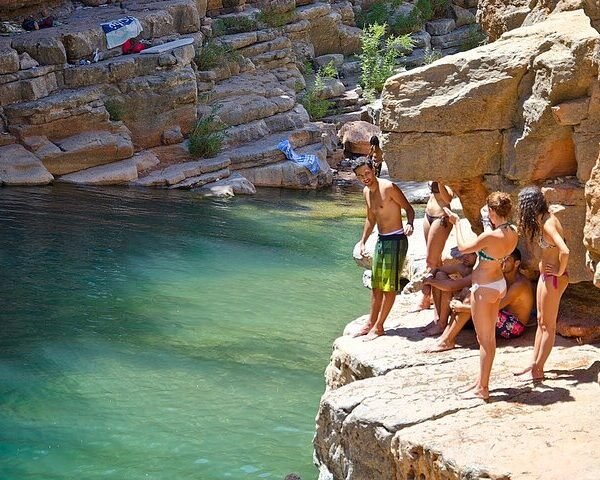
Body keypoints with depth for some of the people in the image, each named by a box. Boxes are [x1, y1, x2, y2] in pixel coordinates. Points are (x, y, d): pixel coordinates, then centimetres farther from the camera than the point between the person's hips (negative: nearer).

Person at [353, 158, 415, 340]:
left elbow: (408, 208, -13)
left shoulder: (388, 187, -17)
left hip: (396, 240, -8)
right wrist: (362, 241, 17)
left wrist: (409, 224, -32)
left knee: (390, 286, -2)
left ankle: (378, 326, 2)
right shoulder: (366, 192, 8)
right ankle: (371, 323, 24)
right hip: (381, 240, 8)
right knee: (376, 285, 15)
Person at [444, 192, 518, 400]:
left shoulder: (489, 237, -29)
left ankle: (482, 389, 11)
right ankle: (482, 381, 31)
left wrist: (456, 223, -4)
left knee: (485, 340, 2)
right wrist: (487, 223, 15)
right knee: (489, 337, 18)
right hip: (499, 285, 8)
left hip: (484, 289, -8)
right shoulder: (512, 234, -6)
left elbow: (462, 247, -15)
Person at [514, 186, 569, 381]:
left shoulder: (548, 224, -24)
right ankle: (535, 364, 24)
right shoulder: (543, 219, 4)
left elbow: (565, 251, -33)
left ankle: (537, 370, 8)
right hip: (546, 275, 10)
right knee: (540, 321, 16)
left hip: (554, 278, -10)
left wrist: (560, 271, -20)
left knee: (548, 325, 1)